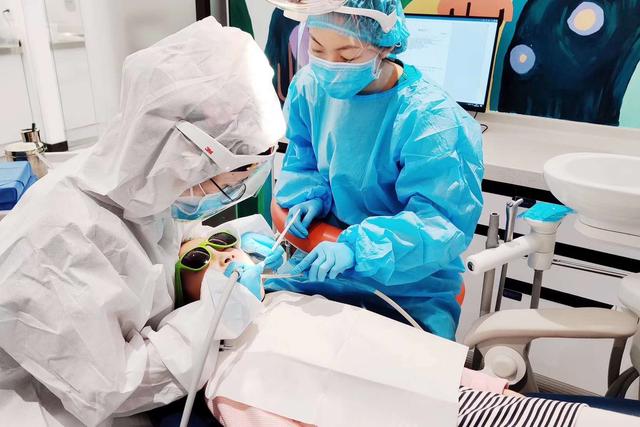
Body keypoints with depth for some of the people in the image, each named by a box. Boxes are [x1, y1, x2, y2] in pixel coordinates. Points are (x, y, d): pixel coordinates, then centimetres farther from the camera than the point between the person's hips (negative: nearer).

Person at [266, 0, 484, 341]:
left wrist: (357, 248, -38)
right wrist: (311, 196, -11)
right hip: (324, 261, 5)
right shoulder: (310, 86, -4)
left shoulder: (431, 119, -22)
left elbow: (441, 223, -25)